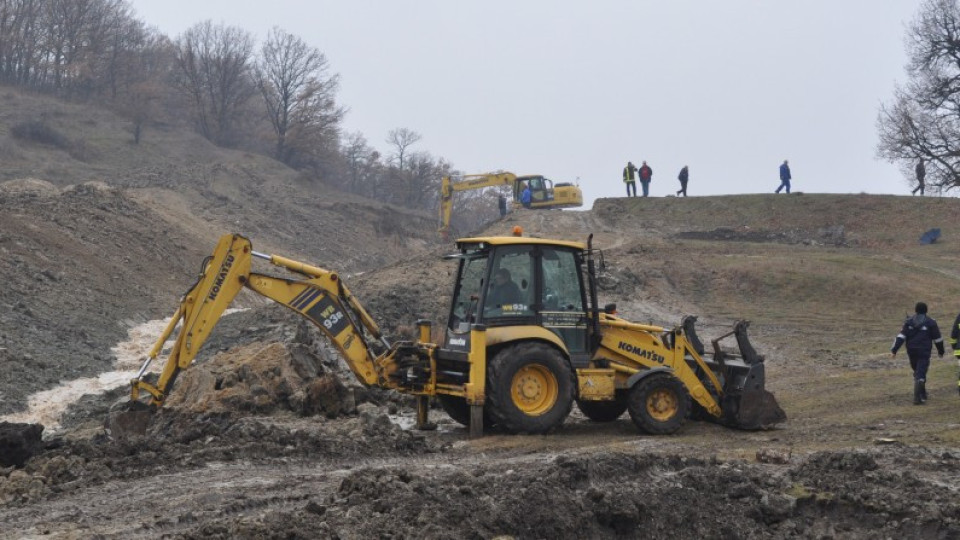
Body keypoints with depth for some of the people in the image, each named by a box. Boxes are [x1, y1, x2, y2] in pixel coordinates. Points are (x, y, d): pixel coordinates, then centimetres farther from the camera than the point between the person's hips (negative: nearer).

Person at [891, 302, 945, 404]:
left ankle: (922, 395, 30)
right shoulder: (930, 323, -2)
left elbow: (901, 337, -6)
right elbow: (937, 339, 4)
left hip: (911, 352, 3)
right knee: (920, 375, -6)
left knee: (917, 372, 21)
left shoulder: (909, 322, 2)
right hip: (924, 353, -3)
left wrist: (894, 350, -7)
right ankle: (917, 397, -19)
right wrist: (941, 351, 19)